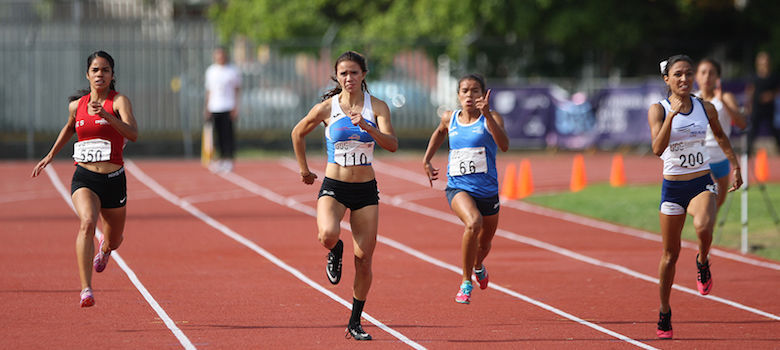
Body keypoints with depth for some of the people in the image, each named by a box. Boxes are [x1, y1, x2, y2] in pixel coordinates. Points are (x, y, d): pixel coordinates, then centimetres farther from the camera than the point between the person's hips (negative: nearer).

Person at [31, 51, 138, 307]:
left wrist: (106, 115, -36)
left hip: (113, 180, 0)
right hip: (84, 178, 1)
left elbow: (133, 134, -24)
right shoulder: (76, 105, 6)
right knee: (87, 223, -29)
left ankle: (104, 247, 59)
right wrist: (50, 156, 30)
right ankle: (86, 290, -36)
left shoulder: (119, 101, -6)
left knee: (113, 241, 17)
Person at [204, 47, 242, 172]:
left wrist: (236, 108, -4)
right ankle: (221, 159, 10)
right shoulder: (210, 71, 12)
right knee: (219, 135, 4)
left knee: (228, 133, -7)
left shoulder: (233, 70, 2)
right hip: (214, 108, 3)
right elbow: (208, 90, 16)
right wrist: (207, 108, 10)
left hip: (228, 107, -3)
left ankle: (229, 160, -3)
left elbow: (237, 89, 4)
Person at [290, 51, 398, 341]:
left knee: (364, 259, 1)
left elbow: (392, 145, -15)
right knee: (328, 234, -32)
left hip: (366, 190, 2)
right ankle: (335, 251, 7)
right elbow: (298, 133, 12)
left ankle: (355, 323, 15)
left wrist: (367, 127, -30)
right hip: (333, 187, -1)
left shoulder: (376, 107, -2)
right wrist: (303, 169, 16)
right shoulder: (326, 108, -4)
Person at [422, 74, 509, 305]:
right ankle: (466, 282, -20)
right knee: (473, 222, -33)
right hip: (458, 188, -1)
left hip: (487, 190, 1)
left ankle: (478, 266, 59)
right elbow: (440, 132, 29)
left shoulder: (491, 119, -6)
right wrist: (427, 160, 25)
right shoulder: (449, 118, 4)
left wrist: (487, 115, -34)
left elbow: (504, 145, -26)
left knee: (484, 242, 19)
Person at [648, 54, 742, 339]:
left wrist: (735, 166, 19)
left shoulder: (706, 108, 1)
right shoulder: (658, 110, -7)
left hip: (702, 184, 0)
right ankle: (664, 313, 24)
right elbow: (657, 149, -21)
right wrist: (672, 115, -28)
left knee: (703, 227, -32)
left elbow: (721, 136, 21)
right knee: (670, 254, 7)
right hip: (672, 187, 0)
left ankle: (703, 263, 2)